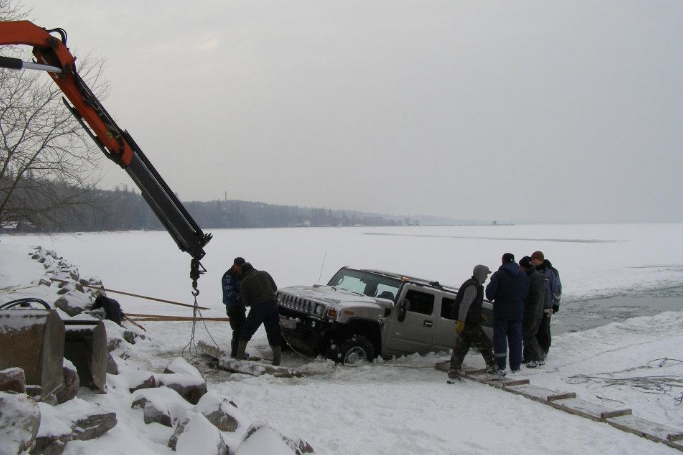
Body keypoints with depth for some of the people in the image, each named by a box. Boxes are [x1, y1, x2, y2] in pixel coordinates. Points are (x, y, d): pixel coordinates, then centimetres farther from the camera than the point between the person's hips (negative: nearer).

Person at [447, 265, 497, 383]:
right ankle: (492, 367, 13)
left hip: (464, 322, 10)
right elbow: (464, 304, -25)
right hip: (469, 323, -10)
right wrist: (461, 321, -30)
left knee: (461, 348, 7)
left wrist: (479, 315, 30)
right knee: (484, 344, 3)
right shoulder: (473, 287, -16)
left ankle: (453, 374, 6)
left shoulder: (472, 285, 18)